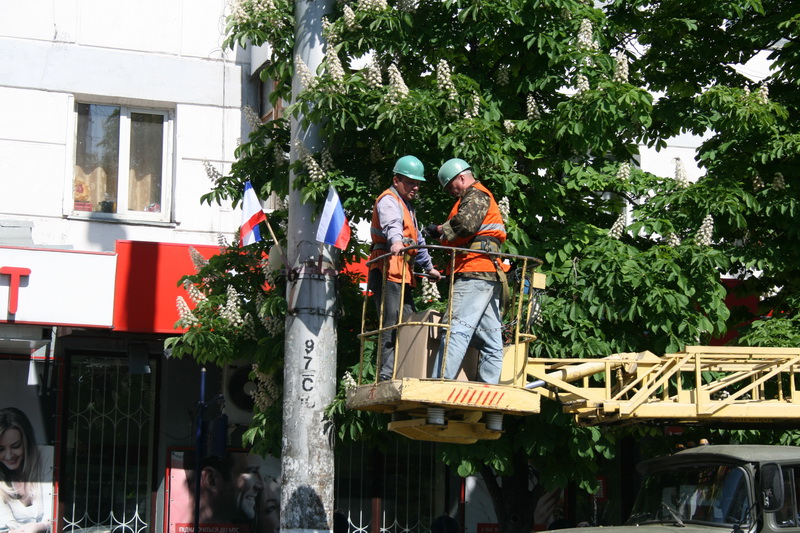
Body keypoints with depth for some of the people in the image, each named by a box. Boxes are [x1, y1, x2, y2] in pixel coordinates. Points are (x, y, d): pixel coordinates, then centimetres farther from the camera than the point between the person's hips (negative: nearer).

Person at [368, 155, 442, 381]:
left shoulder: (407, 205, 28)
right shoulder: (389, 201, -3)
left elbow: (417, 240, 40)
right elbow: (391, 224, -27)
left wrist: (429, 267, 45)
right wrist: (396, 241, -47)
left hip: (402, 273, 10)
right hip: (388, 271, -10)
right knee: (393, 324, -16)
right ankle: (387, 374, -19)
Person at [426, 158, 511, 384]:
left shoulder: (475, 195, 1)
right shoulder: (483, 197, 32)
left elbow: (466, 223, -17)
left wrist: (440, 230, -3)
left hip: (474, 274, -11)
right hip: (491, 275, 11)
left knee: (457, 329, -18)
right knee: (490, 338, 4)